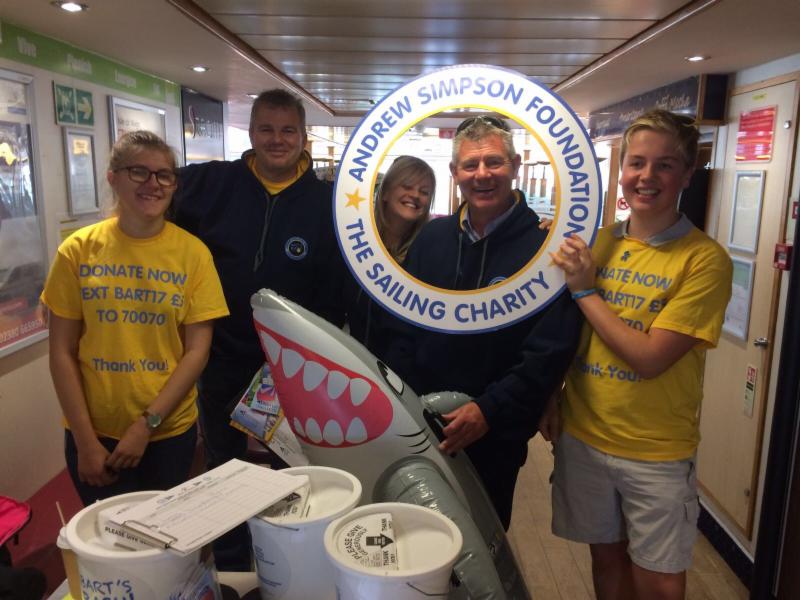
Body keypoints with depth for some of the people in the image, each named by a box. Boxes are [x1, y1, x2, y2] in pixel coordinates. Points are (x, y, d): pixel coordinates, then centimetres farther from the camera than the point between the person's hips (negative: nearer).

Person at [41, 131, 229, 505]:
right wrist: (86, 441, -6)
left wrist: (148, 423, -11)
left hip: (171, 430, 0)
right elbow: (62, 353, -2)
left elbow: (197, 350, -6)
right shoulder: (79, 250, -4)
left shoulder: (193, 252, -6)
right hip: (93, 433, 1)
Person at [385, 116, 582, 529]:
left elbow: (548, 354, -15)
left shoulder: (544, 249, -11)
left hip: (496, 435, -4)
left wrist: (489, 411, -23)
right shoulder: (431, 238, 3)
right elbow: (404, 329, 7)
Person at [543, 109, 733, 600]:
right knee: (607, 558, 20)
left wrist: (585, 290, -16)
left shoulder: (705, 259, -14)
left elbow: (649, 358, -21)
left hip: (657, 452, -3)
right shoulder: (597, 241, 0)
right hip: (582, 435, 4)